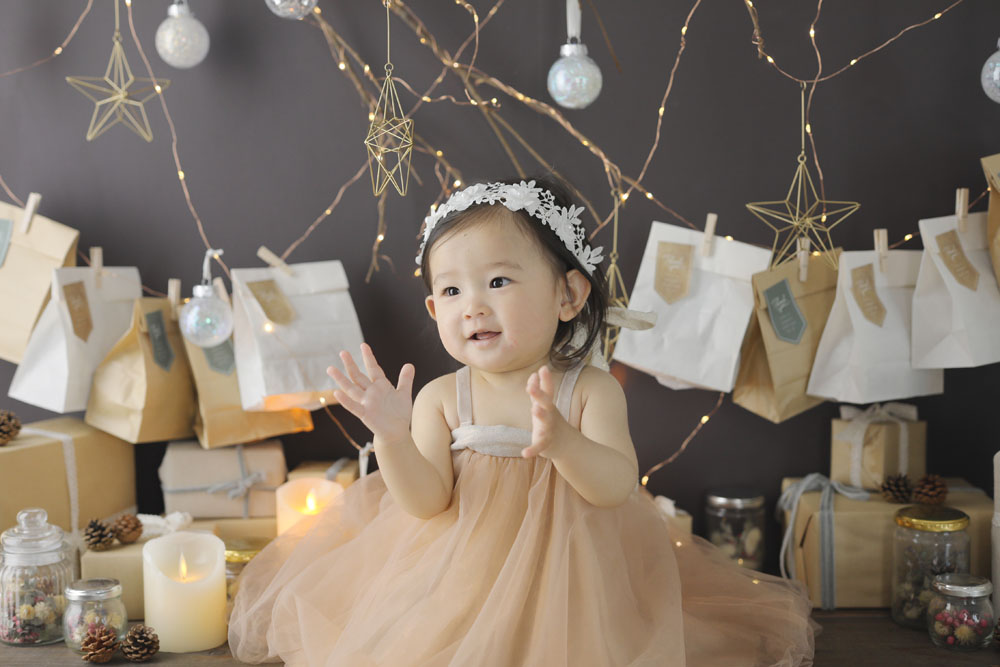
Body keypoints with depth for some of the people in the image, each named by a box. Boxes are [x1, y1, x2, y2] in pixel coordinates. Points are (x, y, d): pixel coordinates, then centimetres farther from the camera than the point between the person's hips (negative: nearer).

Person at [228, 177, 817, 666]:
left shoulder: (591, 390, -8)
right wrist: (392, 437, -28)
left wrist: (561, 442, -39)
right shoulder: (441, 398, -5)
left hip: (561, 579, -1)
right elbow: (427, 502, -10)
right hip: (460, 576, 1)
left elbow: (617, 486, -19)